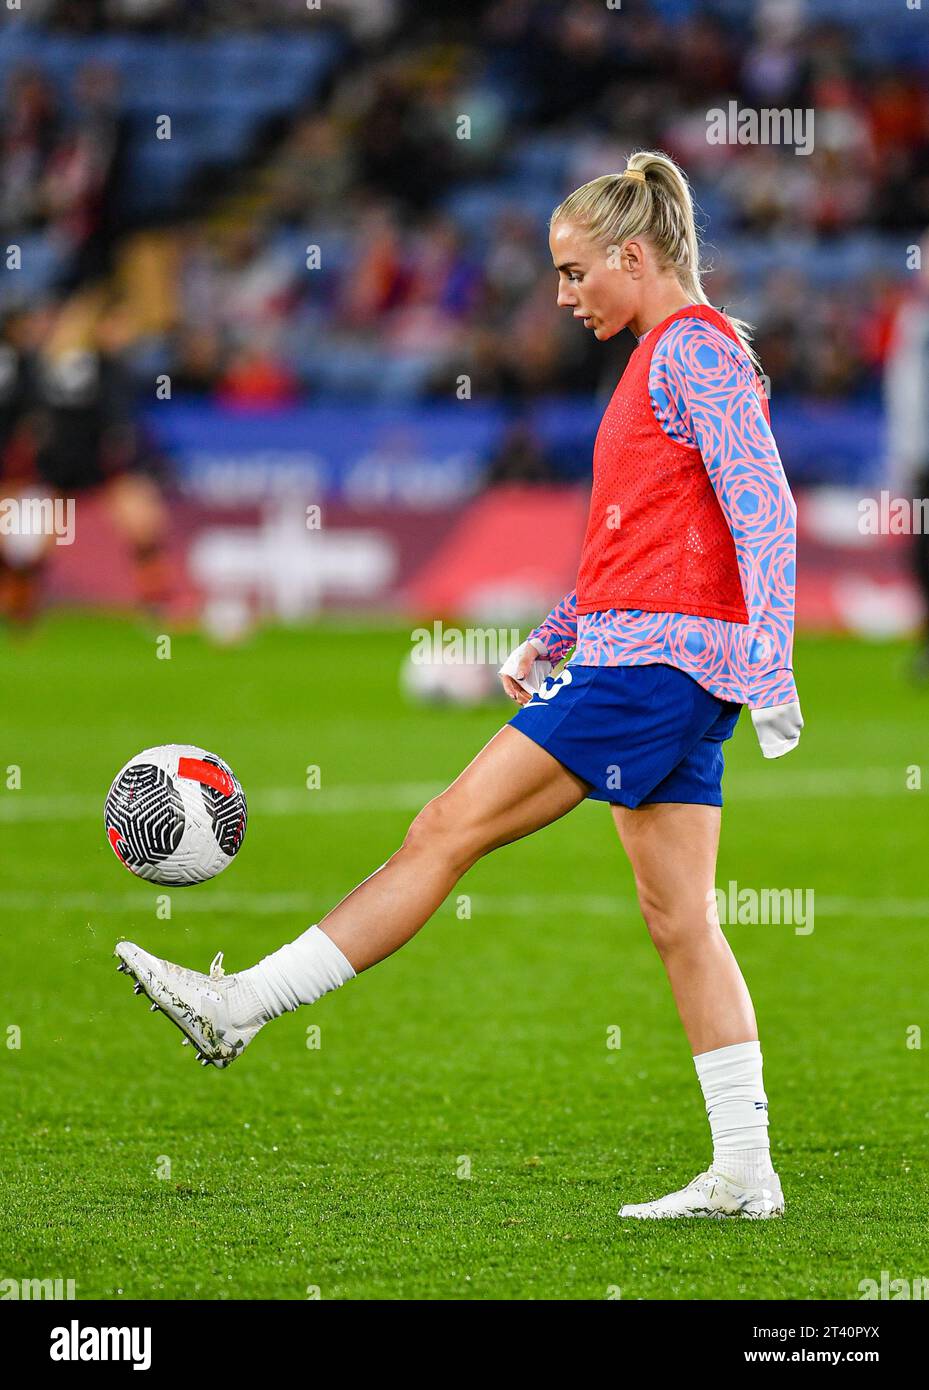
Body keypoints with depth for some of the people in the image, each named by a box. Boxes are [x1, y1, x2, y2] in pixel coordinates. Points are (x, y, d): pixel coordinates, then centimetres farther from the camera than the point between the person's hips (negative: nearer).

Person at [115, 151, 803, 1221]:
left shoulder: (696, 346, -9)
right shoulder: (667, 357, 21)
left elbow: (764, 508, -17)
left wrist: (769, 663, -24)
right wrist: (550, 640, 23)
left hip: (653, 657, -10)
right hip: (659, 663, 10)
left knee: (449, 827, -9)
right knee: (678, 918, 6)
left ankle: (237, 1007, -8)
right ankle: (743, 1175, 5)